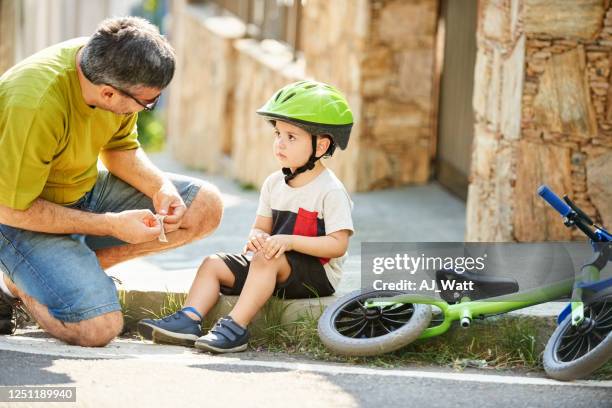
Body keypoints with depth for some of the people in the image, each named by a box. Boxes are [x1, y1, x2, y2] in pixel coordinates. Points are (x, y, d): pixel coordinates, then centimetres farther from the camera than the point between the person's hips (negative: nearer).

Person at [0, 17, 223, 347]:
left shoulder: (112, 70, -12)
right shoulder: (33, 105, -34)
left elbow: (119, 148, 7)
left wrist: (162, 188, -13)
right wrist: (111, 225, -23)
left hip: (85, 190, 8)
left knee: (205, 207, -6)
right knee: (98, 328, -26)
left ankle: (76, 268, -5)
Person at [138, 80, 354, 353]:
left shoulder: (330, 191, -13)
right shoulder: (274, 184, 9)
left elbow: (338, 244, -18)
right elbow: (261, 226, 13)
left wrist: (289, 241, -26)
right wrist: (257, 237, -13)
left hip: (318, 273, -8)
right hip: (274, 265, 8)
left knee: (265, 259, -35)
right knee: (213, 264, -4)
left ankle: (235, 328, -40)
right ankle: (189, 320, -22)